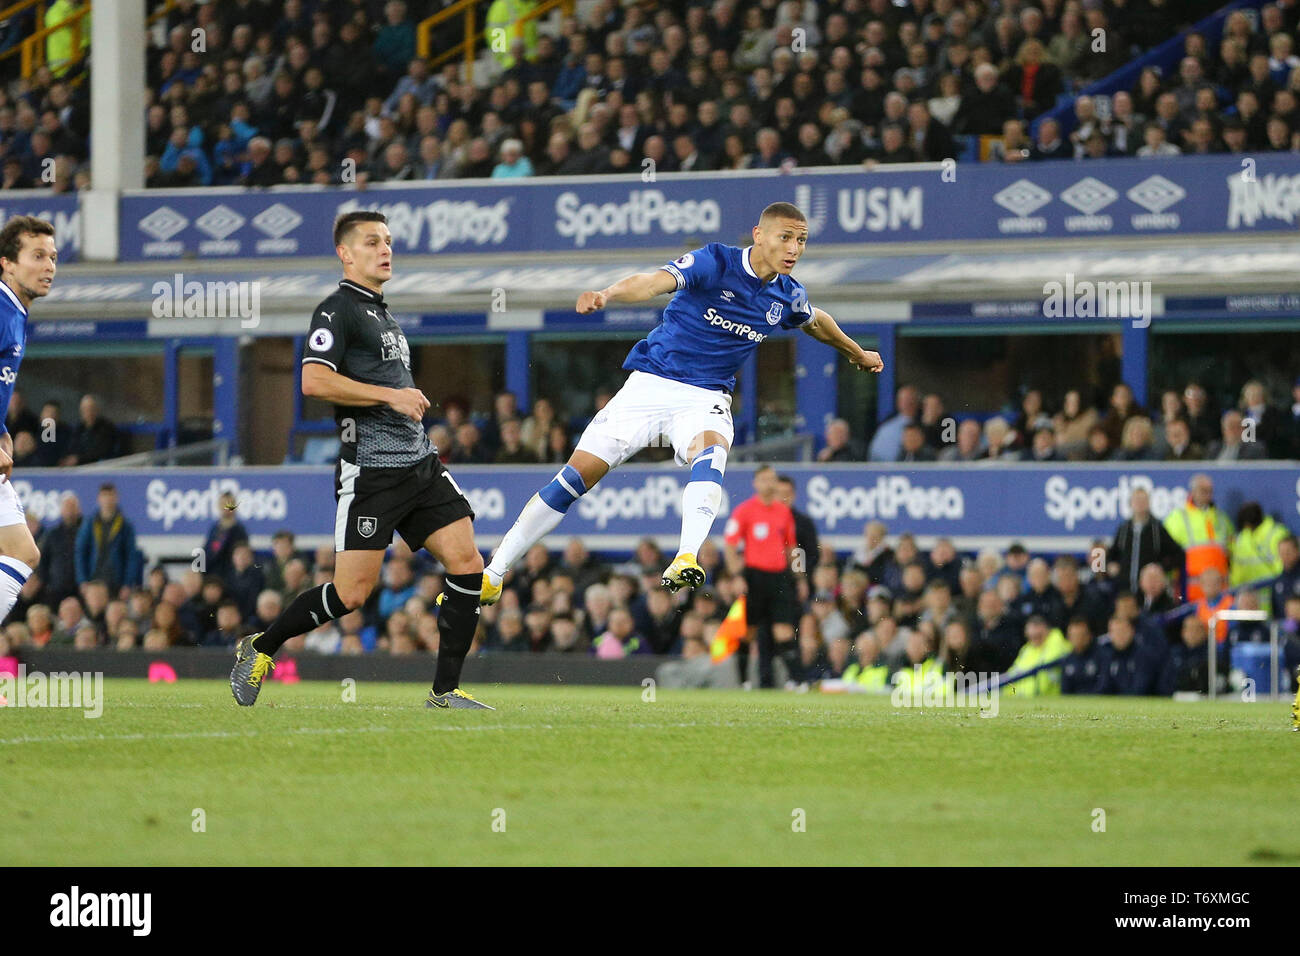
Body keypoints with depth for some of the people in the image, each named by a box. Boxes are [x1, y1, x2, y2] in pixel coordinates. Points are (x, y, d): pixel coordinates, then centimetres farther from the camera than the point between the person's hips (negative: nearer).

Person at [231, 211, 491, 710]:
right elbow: (313, 381, -21)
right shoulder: (337, 310, -7)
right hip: (370, 471, -8)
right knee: (352, 593, -8)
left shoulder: (382, 313, 22)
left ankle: (445, 692, 1)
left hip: (420, 463, 8)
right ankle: (259, 648, 13)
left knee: (468, 565, -6)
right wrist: (392, 395, -18)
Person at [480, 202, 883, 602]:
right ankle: (494, 574, 4)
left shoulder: (788, 296, 3)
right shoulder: (715, 261, -14)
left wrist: (857, 353, 44)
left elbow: (817, 322, 29)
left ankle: (686, 559, -49)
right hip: (649, 386, -3)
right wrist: (607, 294, -51)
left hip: (706, 399, 3)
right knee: (577, 475, -7)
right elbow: (656, 282, -32)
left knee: (711, 451, -34)